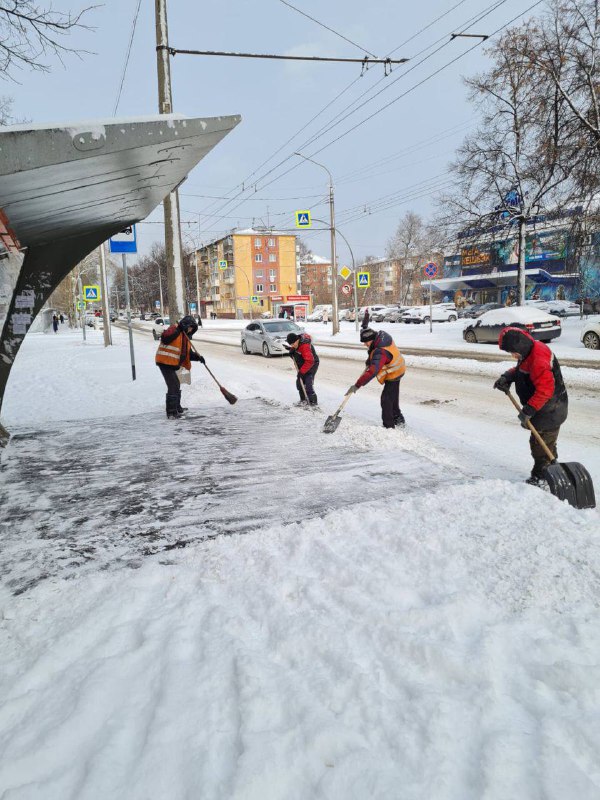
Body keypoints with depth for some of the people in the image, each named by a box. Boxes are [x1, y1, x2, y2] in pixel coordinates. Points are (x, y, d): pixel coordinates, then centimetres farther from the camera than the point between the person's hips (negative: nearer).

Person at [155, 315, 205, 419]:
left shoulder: (185, 337, 16)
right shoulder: (174, 329, -11)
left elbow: (188, 353, 14)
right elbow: (164, 338, -28)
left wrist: (197, 357, -3)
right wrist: (178, 329, -29)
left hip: (173, 364, 10)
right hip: (165, 362, -10)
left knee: (176, 385, 23)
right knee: (173, 386, -13)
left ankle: (177, 408, 41)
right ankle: (171, 412, -11)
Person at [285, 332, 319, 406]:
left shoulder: (305, 346, -33)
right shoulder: (295, 343, -6)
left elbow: (309, 361, -35)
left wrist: (302, 372, -32)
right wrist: (291, 351, -12)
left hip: (312, 364, -9)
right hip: (302, 365, 9)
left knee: (308, 384, -15)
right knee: (299, 383, 7)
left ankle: (313, 401, -4)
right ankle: (303, 399, 20)